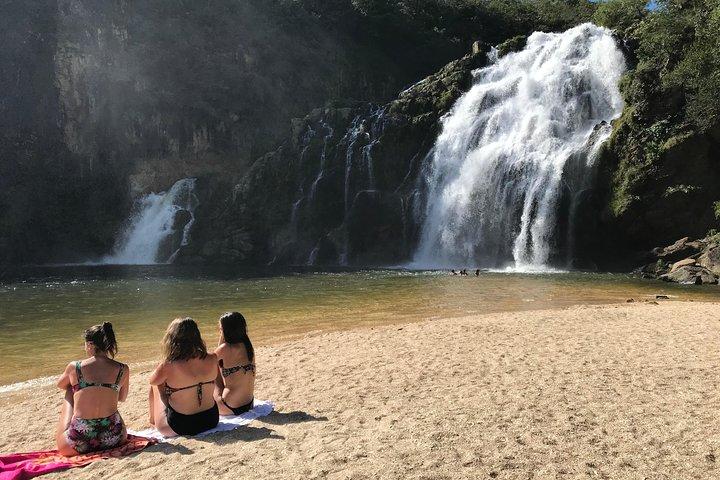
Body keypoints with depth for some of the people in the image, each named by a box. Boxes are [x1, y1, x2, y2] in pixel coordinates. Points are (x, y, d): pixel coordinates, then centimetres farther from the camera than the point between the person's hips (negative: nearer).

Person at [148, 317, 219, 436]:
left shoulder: (168, 366, -20)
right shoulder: (212, 359, -11)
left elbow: (152, 381, 2)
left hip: (179, 428, -4)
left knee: (156, 384, 20)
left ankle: (153, 419, 39)